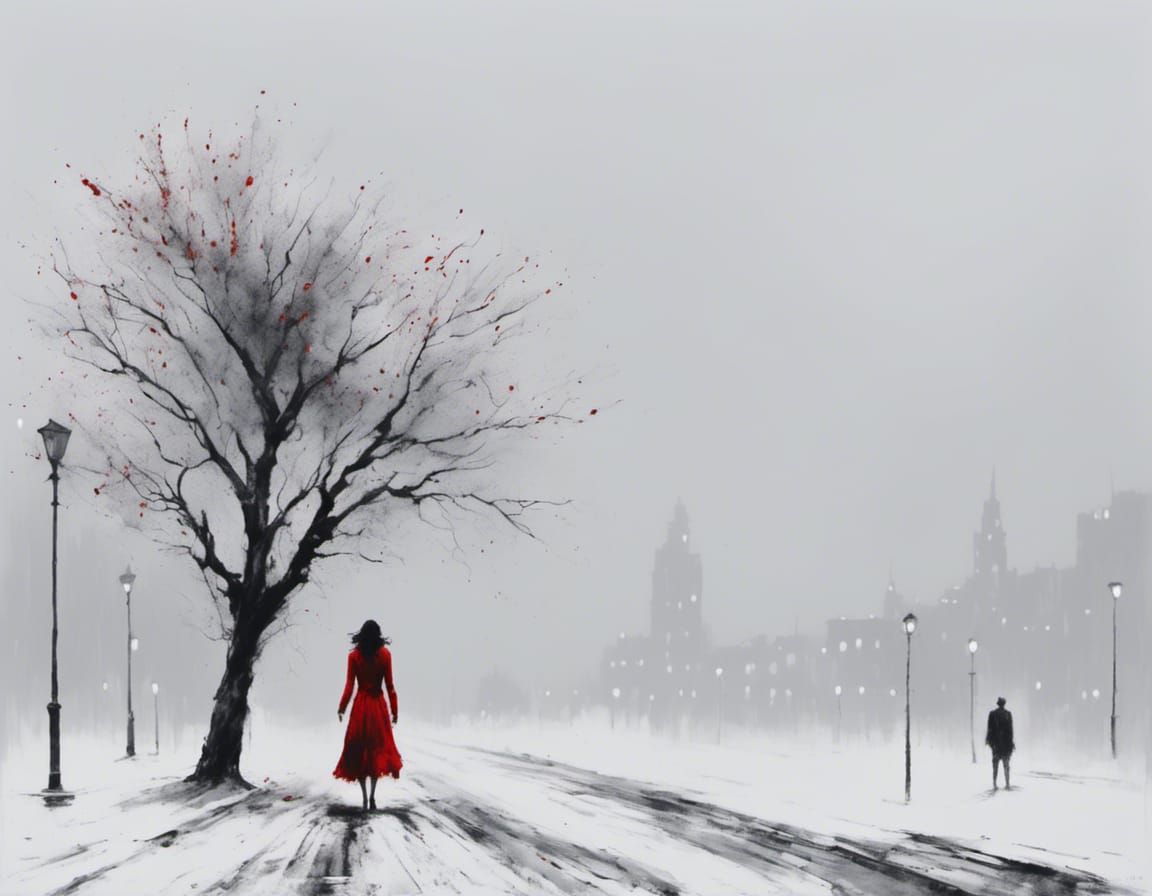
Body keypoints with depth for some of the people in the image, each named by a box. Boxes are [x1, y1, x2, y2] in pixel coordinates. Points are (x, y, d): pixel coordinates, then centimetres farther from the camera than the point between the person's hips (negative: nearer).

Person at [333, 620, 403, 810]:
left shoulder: (354, 656, -4)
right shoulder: (385, 654, -4)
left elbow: (349, 686, -4)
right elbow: (389, 685, -3)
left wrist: (341, 709, 6)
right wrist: (394, 710, 4)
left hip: (361, 705, 0)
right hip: (379, 705, 0)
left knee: (359, 750, 6)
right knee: (378, 748, 8)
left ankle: (365, 798, 1)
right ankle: (372, 796, -3)